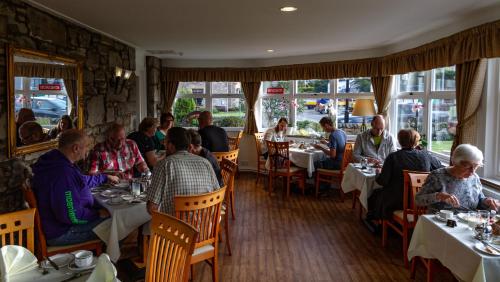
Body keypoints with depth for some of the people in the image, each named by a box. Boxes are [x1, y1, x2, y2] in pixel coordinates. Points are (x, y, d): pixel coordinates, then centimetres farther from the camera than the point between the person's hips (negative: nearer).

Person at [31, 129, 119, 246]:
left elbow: (82, 180, 22)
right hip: (61, 234, -11)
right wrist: (98, 214, -18)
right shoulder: (62, 173, -32)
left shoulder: (55, 161, 3)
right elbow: (71, 215, -32)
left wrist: (106, 177, 30)